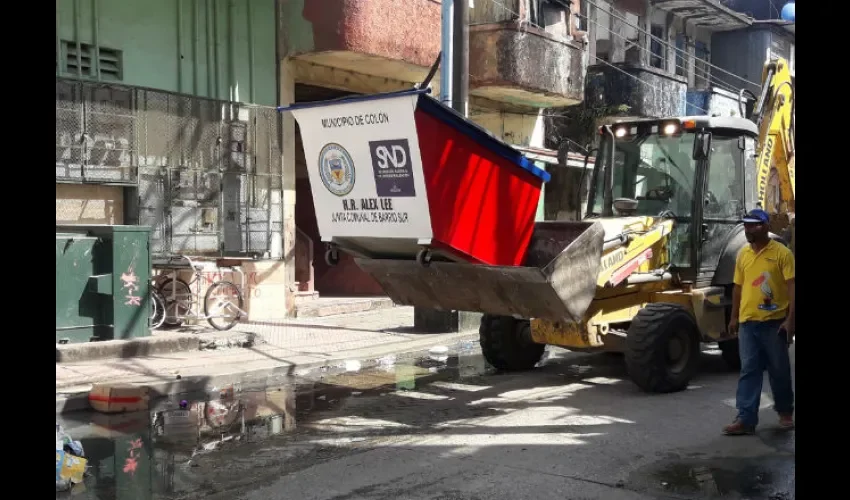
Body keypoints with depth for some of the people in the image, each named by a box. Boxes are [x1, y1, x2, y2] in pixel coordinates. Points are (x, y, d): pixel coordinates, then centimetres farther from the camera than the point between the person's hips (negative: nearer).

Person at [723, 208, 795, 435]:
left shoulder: (782, 253, -6)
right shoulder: (743, 254, 9)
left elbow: (791, 287, -10)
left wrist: (790, 319, -17)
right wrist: (734, 317, 16)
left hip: (774, 322, -4)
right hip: (748, 322, 4)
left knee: (779, 370, 9)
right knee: (749, 371, 0)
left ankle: (785, 412, 30)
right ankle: (746, 419, -1)